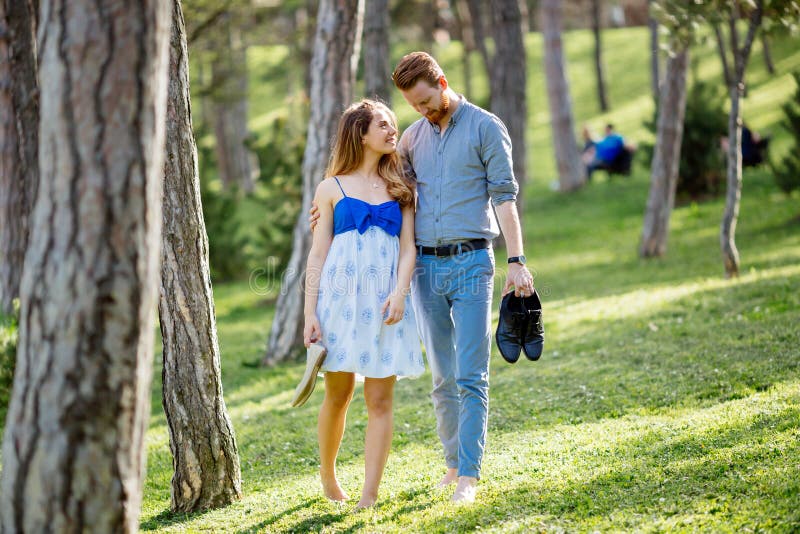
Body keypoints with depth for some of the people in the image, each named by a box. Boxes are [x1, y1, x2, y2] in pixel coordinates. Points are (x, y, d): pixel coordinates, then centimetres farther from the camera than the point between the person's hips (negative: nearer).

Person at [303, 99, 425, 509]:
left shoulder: (400, 190, 13)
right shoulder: (332, 188, 8)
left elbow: (408, 247, 6)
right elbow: (317, 254, 5)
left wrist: (400, 293, -12)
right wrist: (310, 313, -3)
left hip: (385, 301, 1)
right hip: (341, 295, -1)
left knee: (379, 400, -4)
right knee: (338, 395, 4)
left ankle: (369, 495, -4)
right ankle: (327, 474, 27)